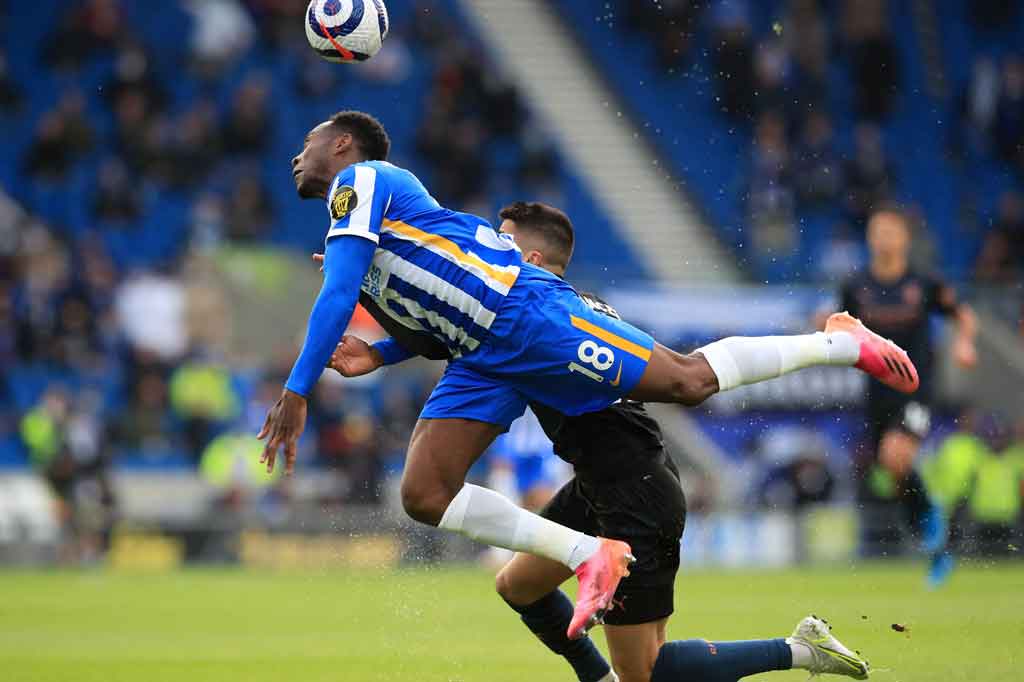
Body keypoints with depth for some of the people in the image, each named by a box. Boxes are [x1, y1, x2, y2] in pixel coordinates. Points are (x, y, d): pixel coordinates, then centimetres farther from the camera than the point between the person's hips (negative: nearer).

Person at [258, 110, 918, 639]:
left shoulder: (361, 179, -2)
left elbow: (338, 295, -16)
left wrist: (297, 391, -18)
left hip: (524, 314, -9)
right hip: (481, 363, 9)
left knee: (687, 379, -7)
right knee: (424, 495, -4)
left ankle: (842, 343, 12)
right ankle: (590, 556, -1)